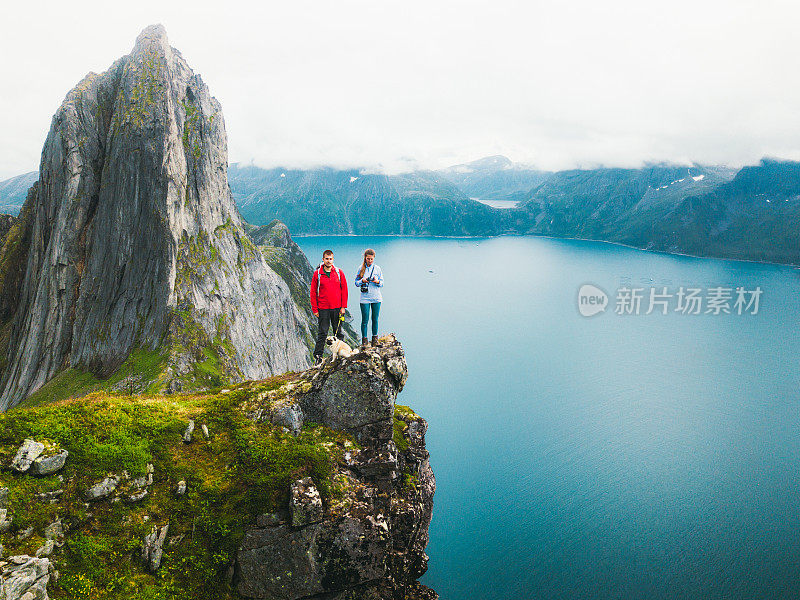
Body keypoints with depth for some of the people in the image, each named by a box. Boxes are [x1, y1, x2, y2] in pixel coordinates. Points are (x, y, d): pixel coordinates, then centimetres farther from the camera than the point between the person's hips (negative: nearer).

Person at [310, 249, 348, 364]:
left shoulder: (339, 272, 4)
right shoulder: (317, 274, 1)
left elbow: (344, 289, 5)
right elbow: (313, 292, 3)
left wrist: (343, 307, -2)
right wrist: (314, 309, -2)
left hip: (337, 308, 1)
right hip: (323, 309, -1)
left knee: (339, 332, 7)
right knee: (322, 333, 1)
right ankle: (318, 356, 8)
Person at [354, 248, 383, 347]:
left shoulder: (377, 268, 5)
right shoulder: (361, 268, 2)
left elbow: (382, 283, 6)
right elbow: (356, 282, 5)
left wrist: (377, 281, -15)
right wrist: (363, 281, -15)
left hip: (376, 297, 1)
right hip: (365, 298, -1)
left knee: (375, 319, 6)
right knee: (365, 320, -1)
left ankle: (375, 338, 19)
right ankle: (364, 339, 9)